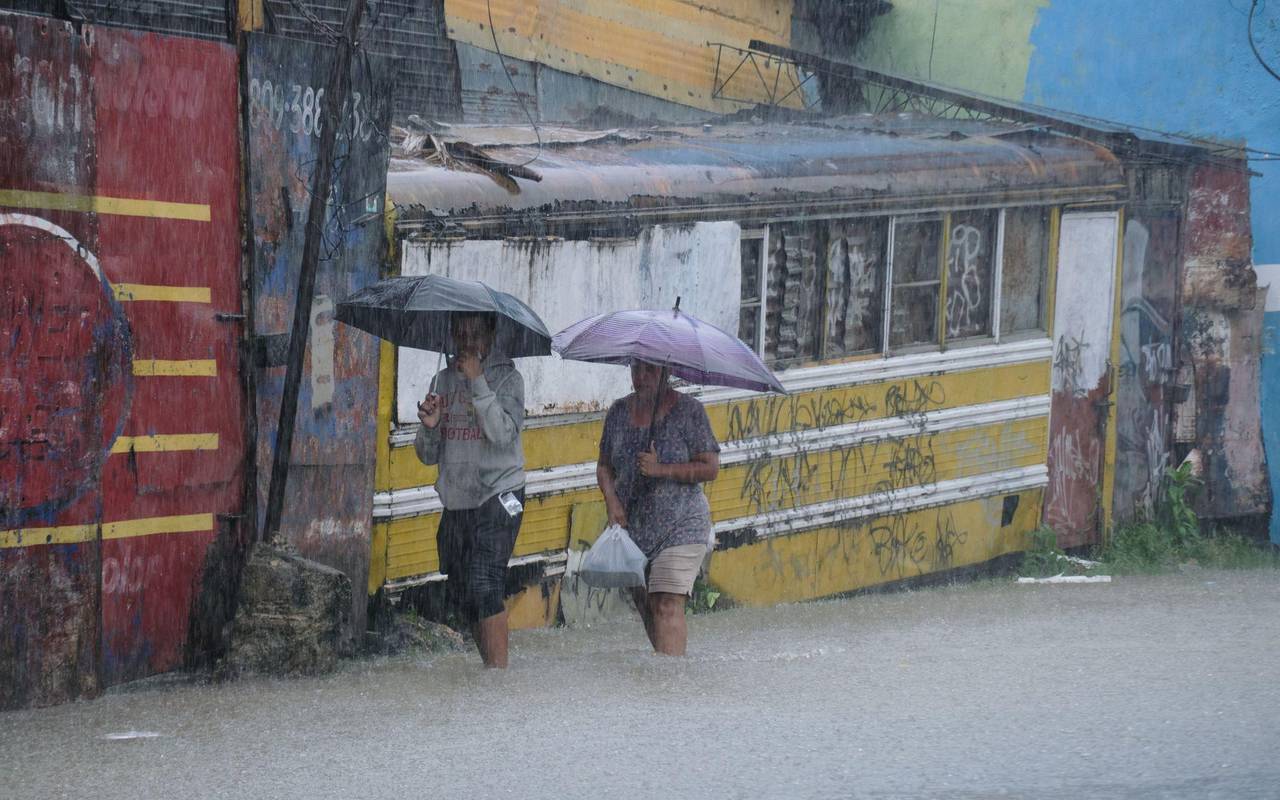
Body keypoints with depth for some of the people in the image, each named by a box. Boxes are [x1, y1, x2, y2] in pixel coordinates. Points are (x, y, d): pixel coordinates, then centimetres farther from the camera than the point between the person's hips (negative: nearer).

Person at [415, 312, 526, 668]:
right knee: (459, 594, 6)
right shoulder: (443, 381, 13)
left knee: (484, 583, -19)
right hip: (456, 501, 6)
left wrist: (478, 382, -18)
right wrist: (429, 426, -8)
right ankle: (490, 669, 15)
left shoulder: (507, 378, -1)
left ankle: (499, 673, -21)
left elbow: (504, 434, -18)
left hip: (497, 496, -6)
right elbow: (428, 455, 14)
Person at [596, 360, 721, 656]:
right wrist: (612, 502, -4)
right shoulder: (619, 412, 7)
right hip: (632, 525, 5)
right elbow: (605, 466, 14)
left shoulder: (688, 411, -6)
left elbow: (710, 468, -8)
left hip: (680, 525, -5)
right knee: (645, 606, 9)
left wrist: (662, 469, -19)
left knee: (667, 606, -16)